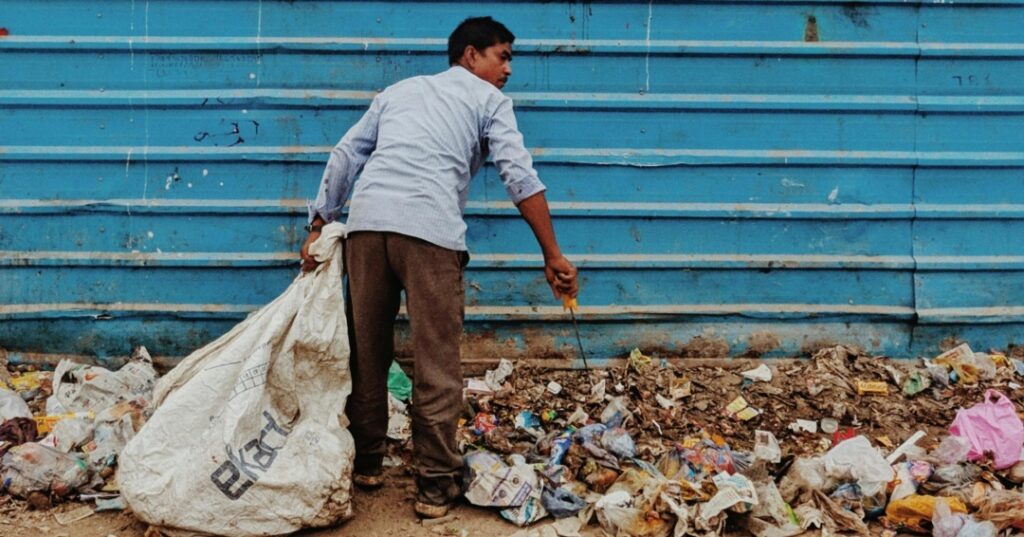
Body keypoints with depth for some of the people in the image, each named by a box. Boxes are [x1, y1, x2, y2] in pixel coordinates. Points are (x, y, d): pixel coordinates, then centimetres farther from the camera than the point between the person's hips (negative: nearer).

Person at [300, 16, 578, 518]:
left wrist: (318, 226, 23)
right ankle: (436, 485, 4)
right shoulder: (489, 99, 16)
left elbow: (344, 157, 22)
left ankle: (365, 464, 23)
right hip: (430, 230, -5)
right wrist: (553, 256, 2)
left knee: (366, 352, 14)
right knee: (436, 362, 1)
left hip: (366, 221, 5)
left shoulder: (399, 90, 30)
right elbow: (520, 177, 4)